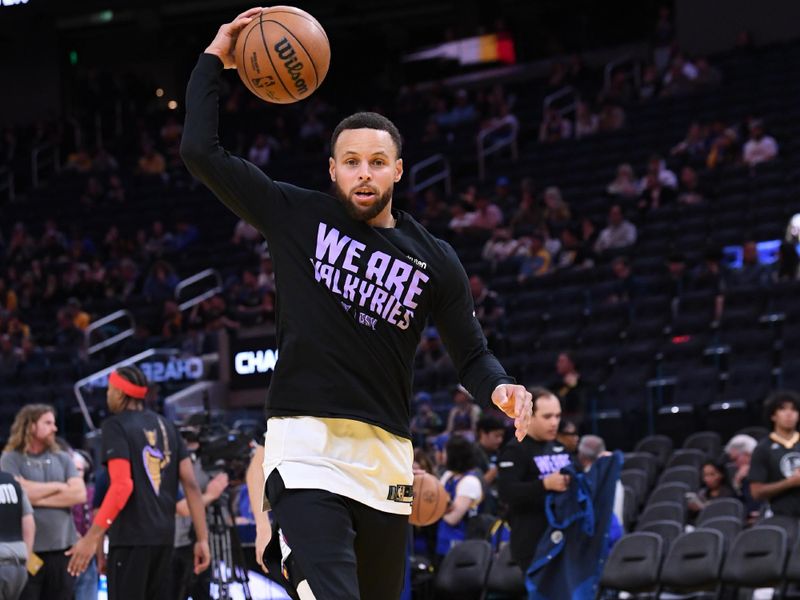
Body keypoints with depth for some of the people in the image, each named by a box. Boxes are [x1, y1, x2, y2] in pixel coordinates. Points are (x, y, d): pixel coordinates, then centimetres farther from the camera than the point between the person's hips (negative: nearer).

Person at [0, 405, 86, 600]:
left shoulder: (63, 459, 12)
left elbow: (79, 494, -2)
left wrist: (38, 497, -8)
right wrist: (58, 486, -2)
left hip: (63, 547, 4)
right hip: (27, 549, -4)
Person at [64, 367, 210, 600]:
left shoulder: (116, 426, -6)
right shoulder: (165, 426, 14)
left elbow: (122, 486, -18)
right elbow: (191, 484, 8)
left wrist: (91, 538, -20)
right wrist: (202, 539, 9)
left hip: (131, 537, -7)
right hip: (164, 536, 7)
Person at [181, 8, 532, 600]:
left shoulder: (433, 259, 10)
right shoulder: (298, 217, 5)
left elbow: (471, 353, 14)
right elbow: (201, 151, 2)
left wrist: (500, 389, -8)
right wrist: (214, 60, 5)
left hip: (385, 457, 4)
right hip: (306, 446, -4)